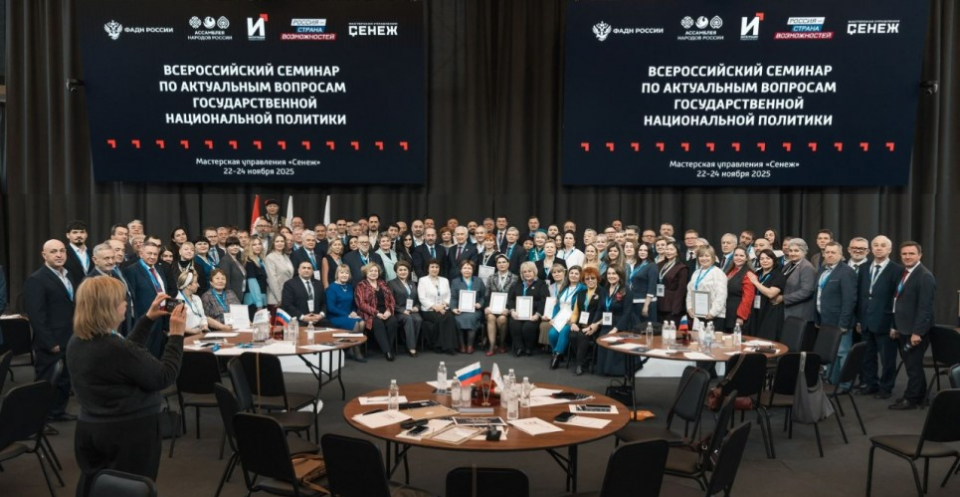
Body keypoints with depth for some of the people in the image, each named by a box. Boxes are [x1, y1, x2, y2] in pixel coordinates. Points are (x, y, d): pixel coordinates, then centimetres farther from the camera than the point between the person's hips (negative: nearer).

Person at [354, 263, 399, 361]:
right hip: (370, 314, -4)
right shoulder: (361, 286, 6)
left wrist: (389, 311, -7)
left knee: (393, 321, -29)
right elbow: (361, 304, -6)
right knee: (378, 323, -36)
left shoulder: (382, 284, 21)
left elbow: (392, 300, 15)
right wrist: (377, 313, -16)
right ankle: (387, 351, -36)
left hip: (385, 313, 4)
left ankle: (390, 348, -21)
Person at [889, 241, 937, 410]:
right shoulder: (904, 273, 11)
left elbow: (925, 307, -21)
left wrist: (917, 332, -23)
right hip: (904, 329, 8)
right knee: (912, 364, 17)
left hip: (915, 330, -8)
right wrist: (894, 326, 13)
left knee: (913, 365, 2)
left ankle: (911, 399, 13)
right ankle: (919, 395, 28)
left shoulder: (925, 276, -17)